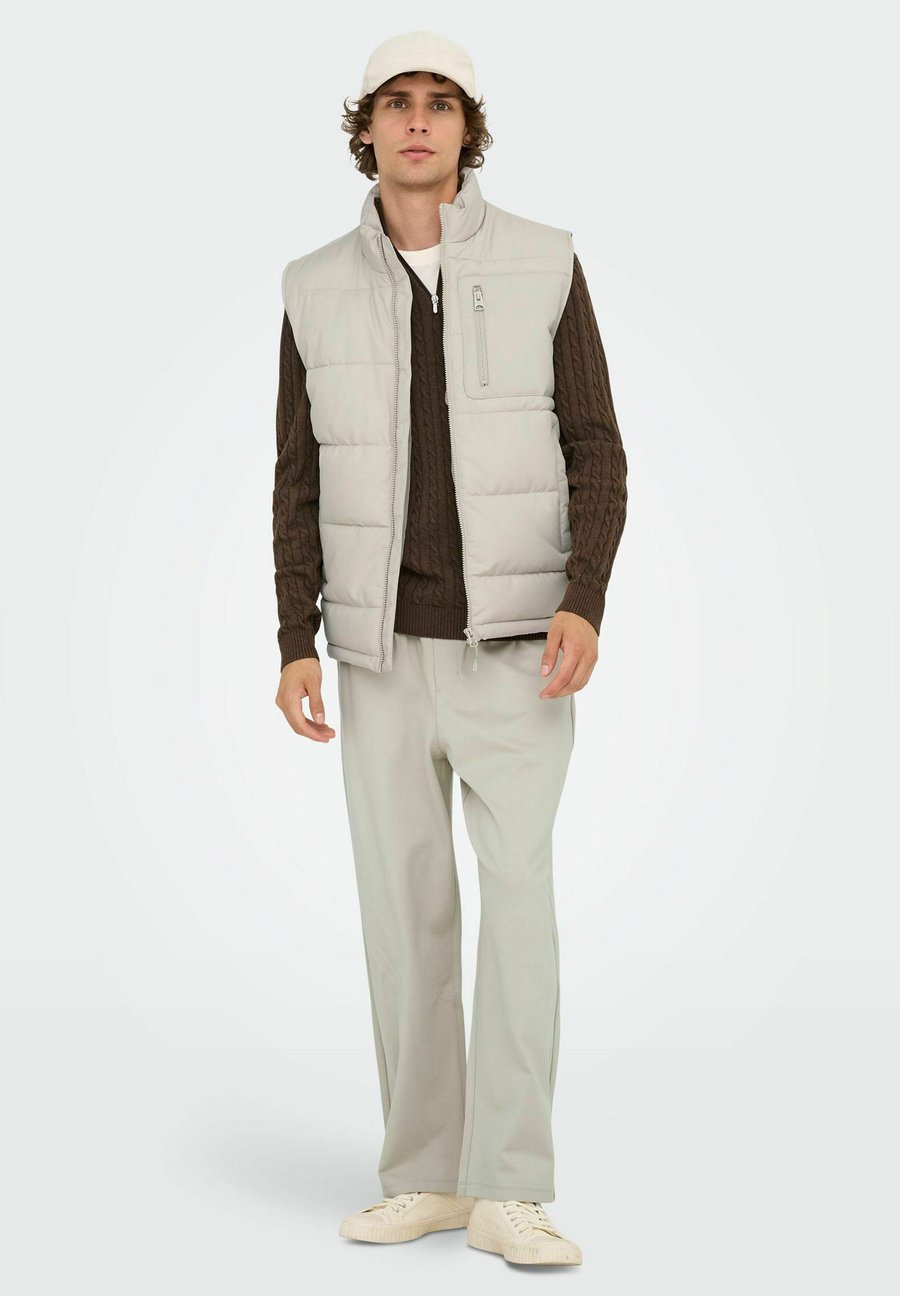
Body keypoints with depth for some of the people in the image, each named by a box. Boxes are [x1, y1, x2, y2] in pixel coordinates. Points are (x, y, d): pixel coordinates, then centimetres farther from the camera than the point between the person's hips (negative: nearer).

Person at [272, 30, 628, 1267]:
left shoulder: (545, 266, -2)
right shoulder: (318, 291, 4)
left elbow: (596, 456, -3)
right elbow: (302, 481, 6)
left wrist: (585, 606, -20)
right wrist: (294, 645, -4)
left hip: (516, 640, -2)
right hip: (387, 646, 2)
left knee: (517, 898, -12)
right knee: (404, 908, 3)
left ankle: (509, 1191, -6)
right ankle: (428, 1177, 14)